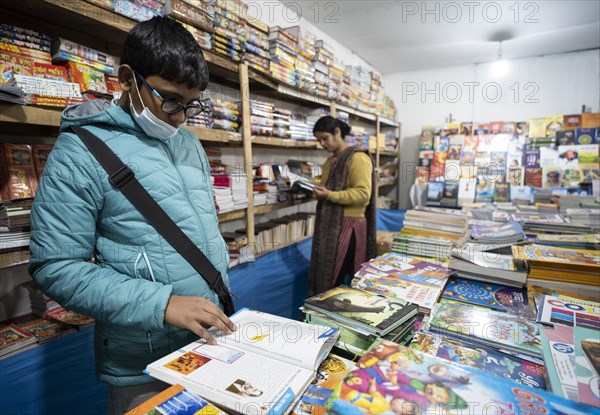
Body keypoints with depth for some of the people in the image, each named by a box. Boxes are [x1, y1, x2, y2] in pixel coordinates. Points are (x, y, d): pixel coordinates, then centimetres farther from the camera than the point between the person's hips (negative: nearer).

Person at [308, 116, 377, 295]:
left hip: (348, 224, -8)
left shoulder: (357, 158, -10)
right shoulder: (330, 161, 17)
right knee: (323, 275, 11)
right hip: (330, 223, 8)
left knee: (335, 278, -2)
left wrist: (329, 195, -24)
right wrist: (319, 191, 6)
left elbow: (363, 194, -18)